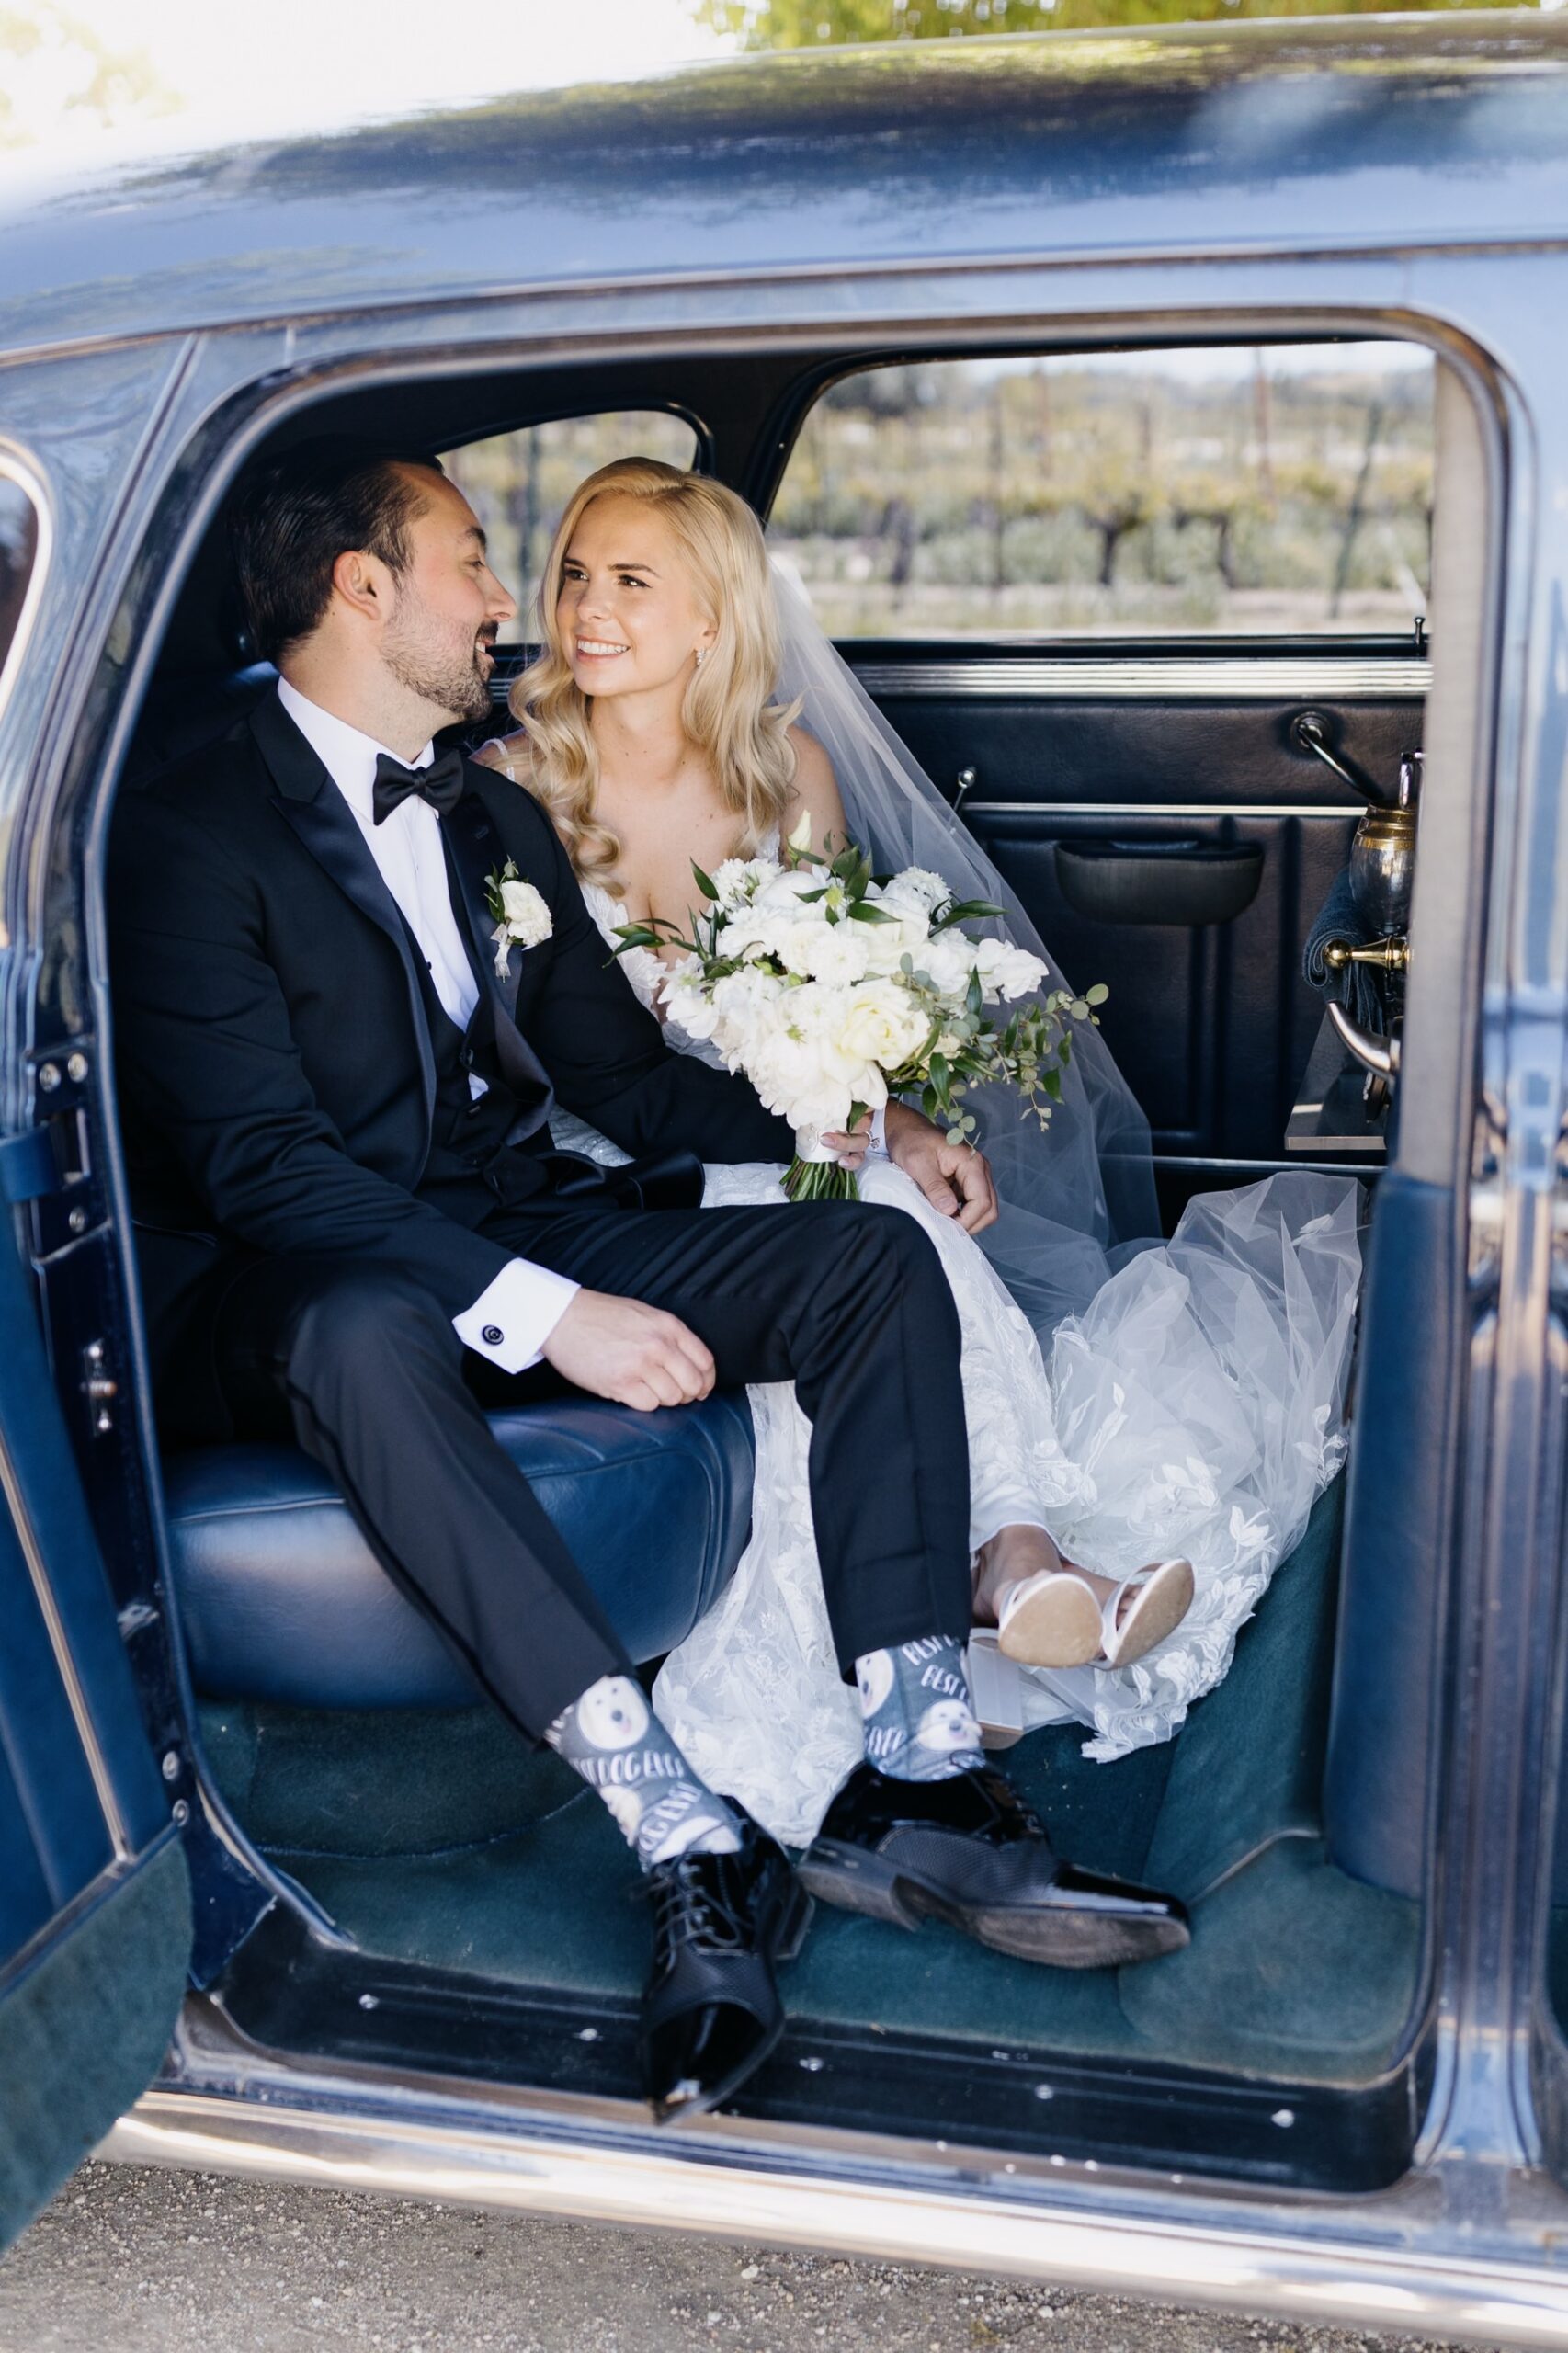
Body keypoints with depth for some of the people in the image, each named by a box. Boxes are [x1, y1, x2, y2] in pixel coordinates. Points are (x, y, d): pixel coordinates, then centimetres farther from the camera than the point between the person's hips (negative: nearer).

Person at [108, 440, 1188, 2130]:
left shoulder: (498, 820, 17)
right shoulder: (194, 833, -9)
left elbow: (621, 1070, 18)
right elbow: (260, 1166, -19)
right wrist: (547, 1313, -28)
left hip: (519, 1235, 7)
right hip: (297, 1293, -7)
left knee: (874, 1258, -12)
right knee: (367, 1337, -42)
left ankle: (912, 1780, -23)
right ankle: (687, 1843, -40)